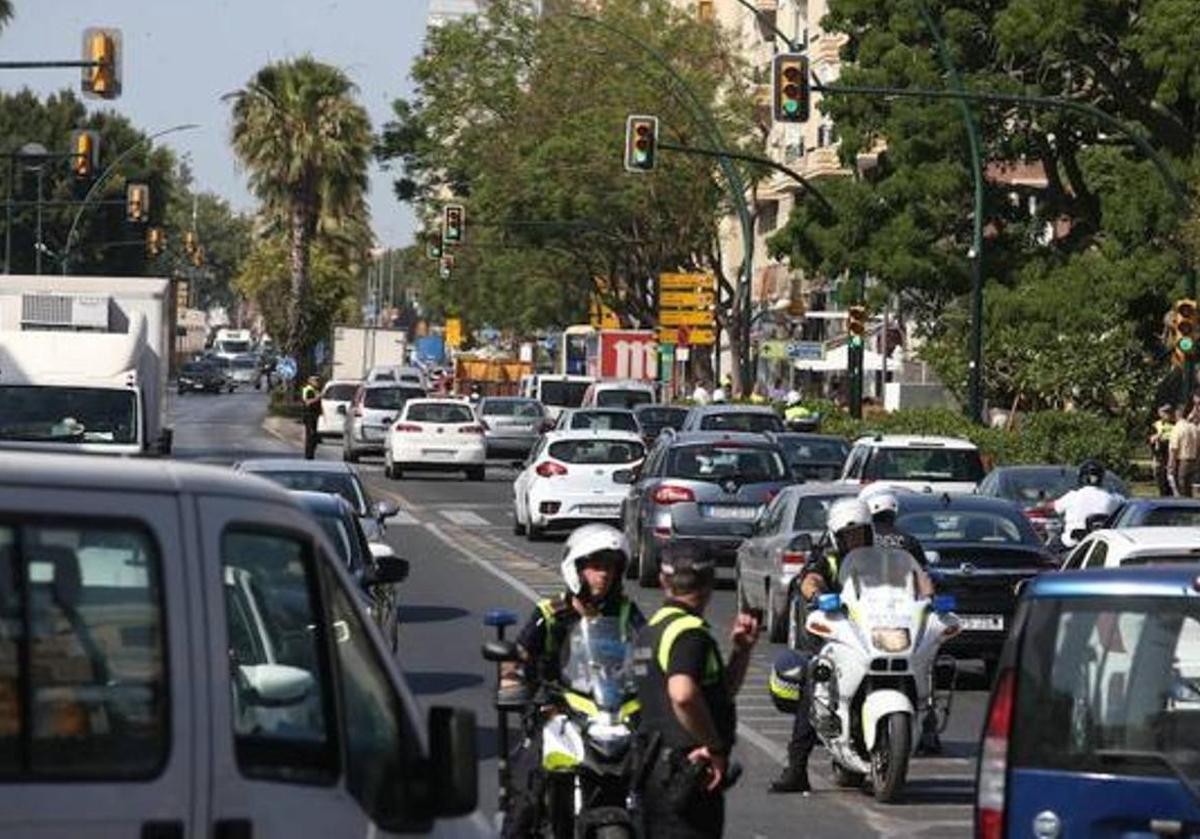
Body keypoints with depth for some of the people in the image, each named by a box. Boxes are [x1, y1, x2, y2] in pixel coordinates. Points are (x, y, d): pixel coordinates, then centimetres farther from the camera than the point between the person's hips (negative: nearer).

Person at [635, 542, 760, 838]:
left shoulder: (654, 628, 17)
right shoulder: (690, 632, -15)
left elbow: (722, 689, 23)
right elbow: (683, 694, -35)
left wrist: (741, 650, 9)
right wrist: (714, 747, -23)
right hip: (687, 774, -10)